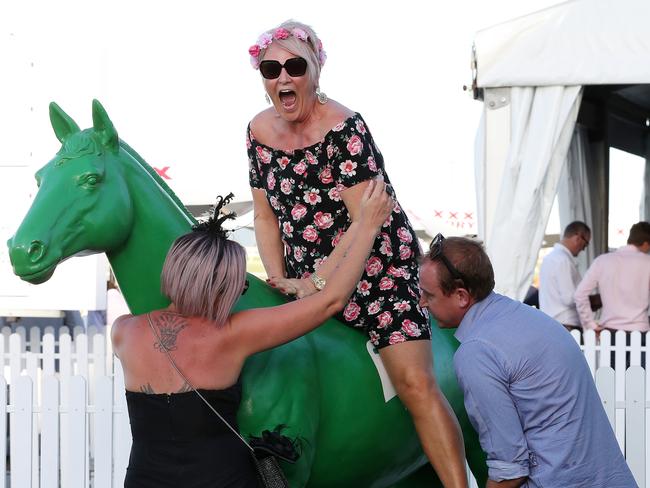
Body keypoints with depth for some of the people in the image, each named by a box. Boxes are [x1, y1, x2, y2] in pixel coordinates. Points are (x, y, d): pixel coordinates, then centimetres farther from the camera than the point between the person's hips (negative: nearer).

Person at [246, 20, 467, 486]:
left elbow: (366, 220, -20)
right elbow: (266, 215, 9)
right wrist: (279, 279, -4)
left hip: (377, 268, -7)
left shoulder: (345, 128, -17)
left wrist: (318, 282, -21)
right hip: (305, 282, 7)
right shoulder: (259, 132, 2)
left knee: (416, 384, -16)